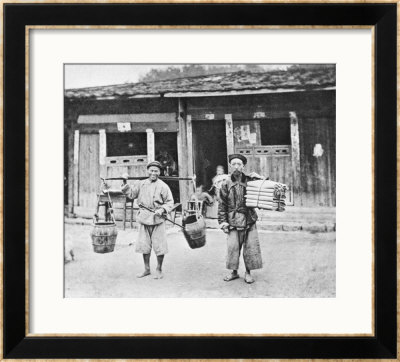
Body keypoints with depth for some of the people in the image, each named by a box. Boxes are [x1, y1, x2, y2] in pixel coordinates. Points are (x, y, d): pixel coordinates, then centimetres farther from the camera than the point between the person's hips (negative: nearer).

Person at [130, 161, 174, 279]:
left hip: (158, 219, -4)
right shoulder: (141, 184, 8)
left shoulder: (163, 186, -3)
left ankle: (159, 270, 16)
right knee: (144, 245, 8)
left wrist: (162, 210, -17)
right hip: (144, 218, 4)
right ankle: (146, 269, 22)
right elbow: (131, 194, 16)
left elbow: (170, 202, -1)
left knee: (159, 246, 0)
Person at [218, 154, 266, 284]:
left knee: (250, 247, 3)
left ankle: (248, 272, 18)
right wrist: (223, 222, -2)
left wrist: (261, 180, -7)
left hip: (249, 220, 1)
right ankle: (234, 272, 19)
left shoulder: (250, 180, 2)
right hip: (233, 221, 0)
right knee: (232, 247, 2)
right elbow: (222, 205, 4)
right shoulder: (226, 184, 1)